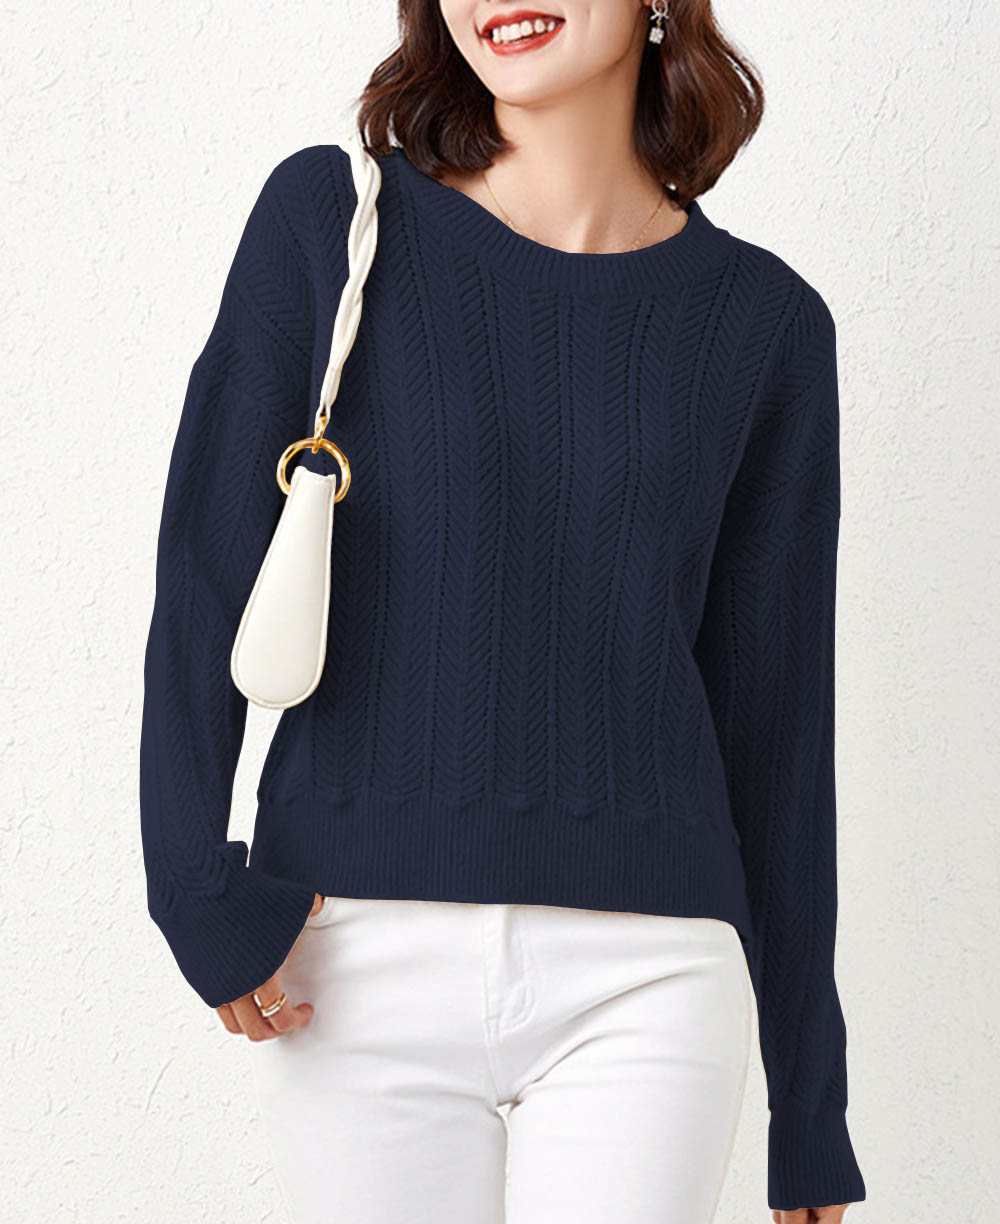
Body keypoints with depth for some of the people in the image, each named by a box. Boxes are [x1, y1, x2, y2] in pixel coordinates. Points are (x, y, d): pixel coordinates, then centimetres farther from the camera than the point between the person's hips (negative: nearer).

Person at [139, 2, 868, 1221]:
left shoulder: (765, 321, 6)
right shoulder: (330, 217, 3)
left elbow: (773, 705, 8)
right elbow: (209, 575, 0)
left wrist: (809, 1102, 10)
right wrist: (203, 893, -11)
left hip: (639, 974, 1)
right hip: (355, 953, 0)